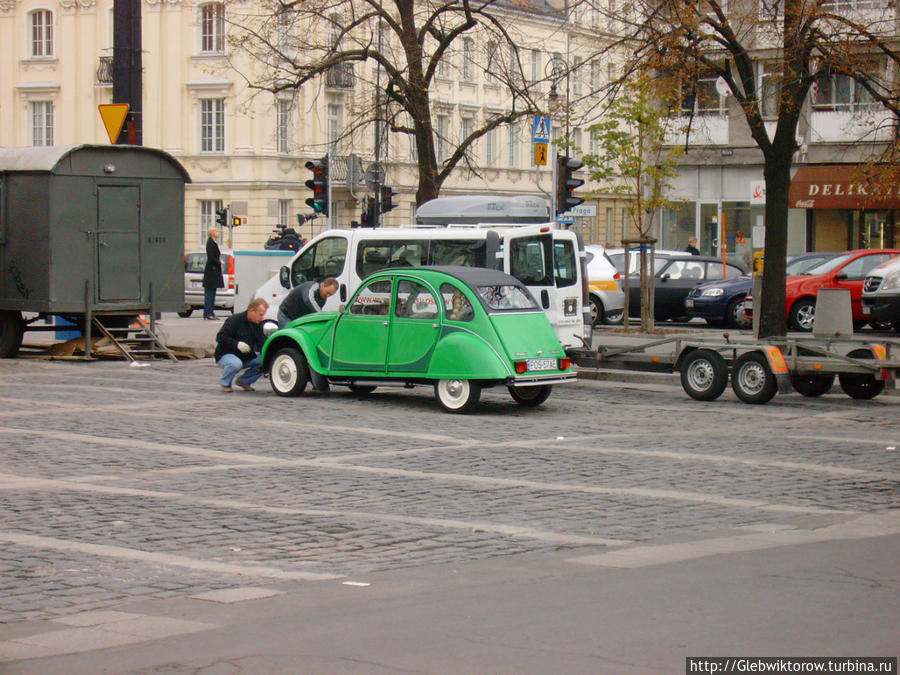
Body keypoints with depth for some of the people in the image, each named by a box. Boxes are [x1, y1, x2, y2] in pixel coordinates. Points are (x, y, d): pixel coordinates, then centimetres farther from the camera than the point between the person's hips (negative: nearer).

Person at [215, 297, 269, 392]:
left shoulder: (258, 324, 4)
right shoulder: (235, 320, -16)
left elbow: (262, 344, 0)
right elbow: (220, 337, -20)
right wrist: (237, 344, -33)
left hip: (246, 357, 7)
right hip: (226, 355, -7)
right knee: (236, 363, -39)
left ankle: (243, 381, 6)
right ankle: (225, 384, -9)